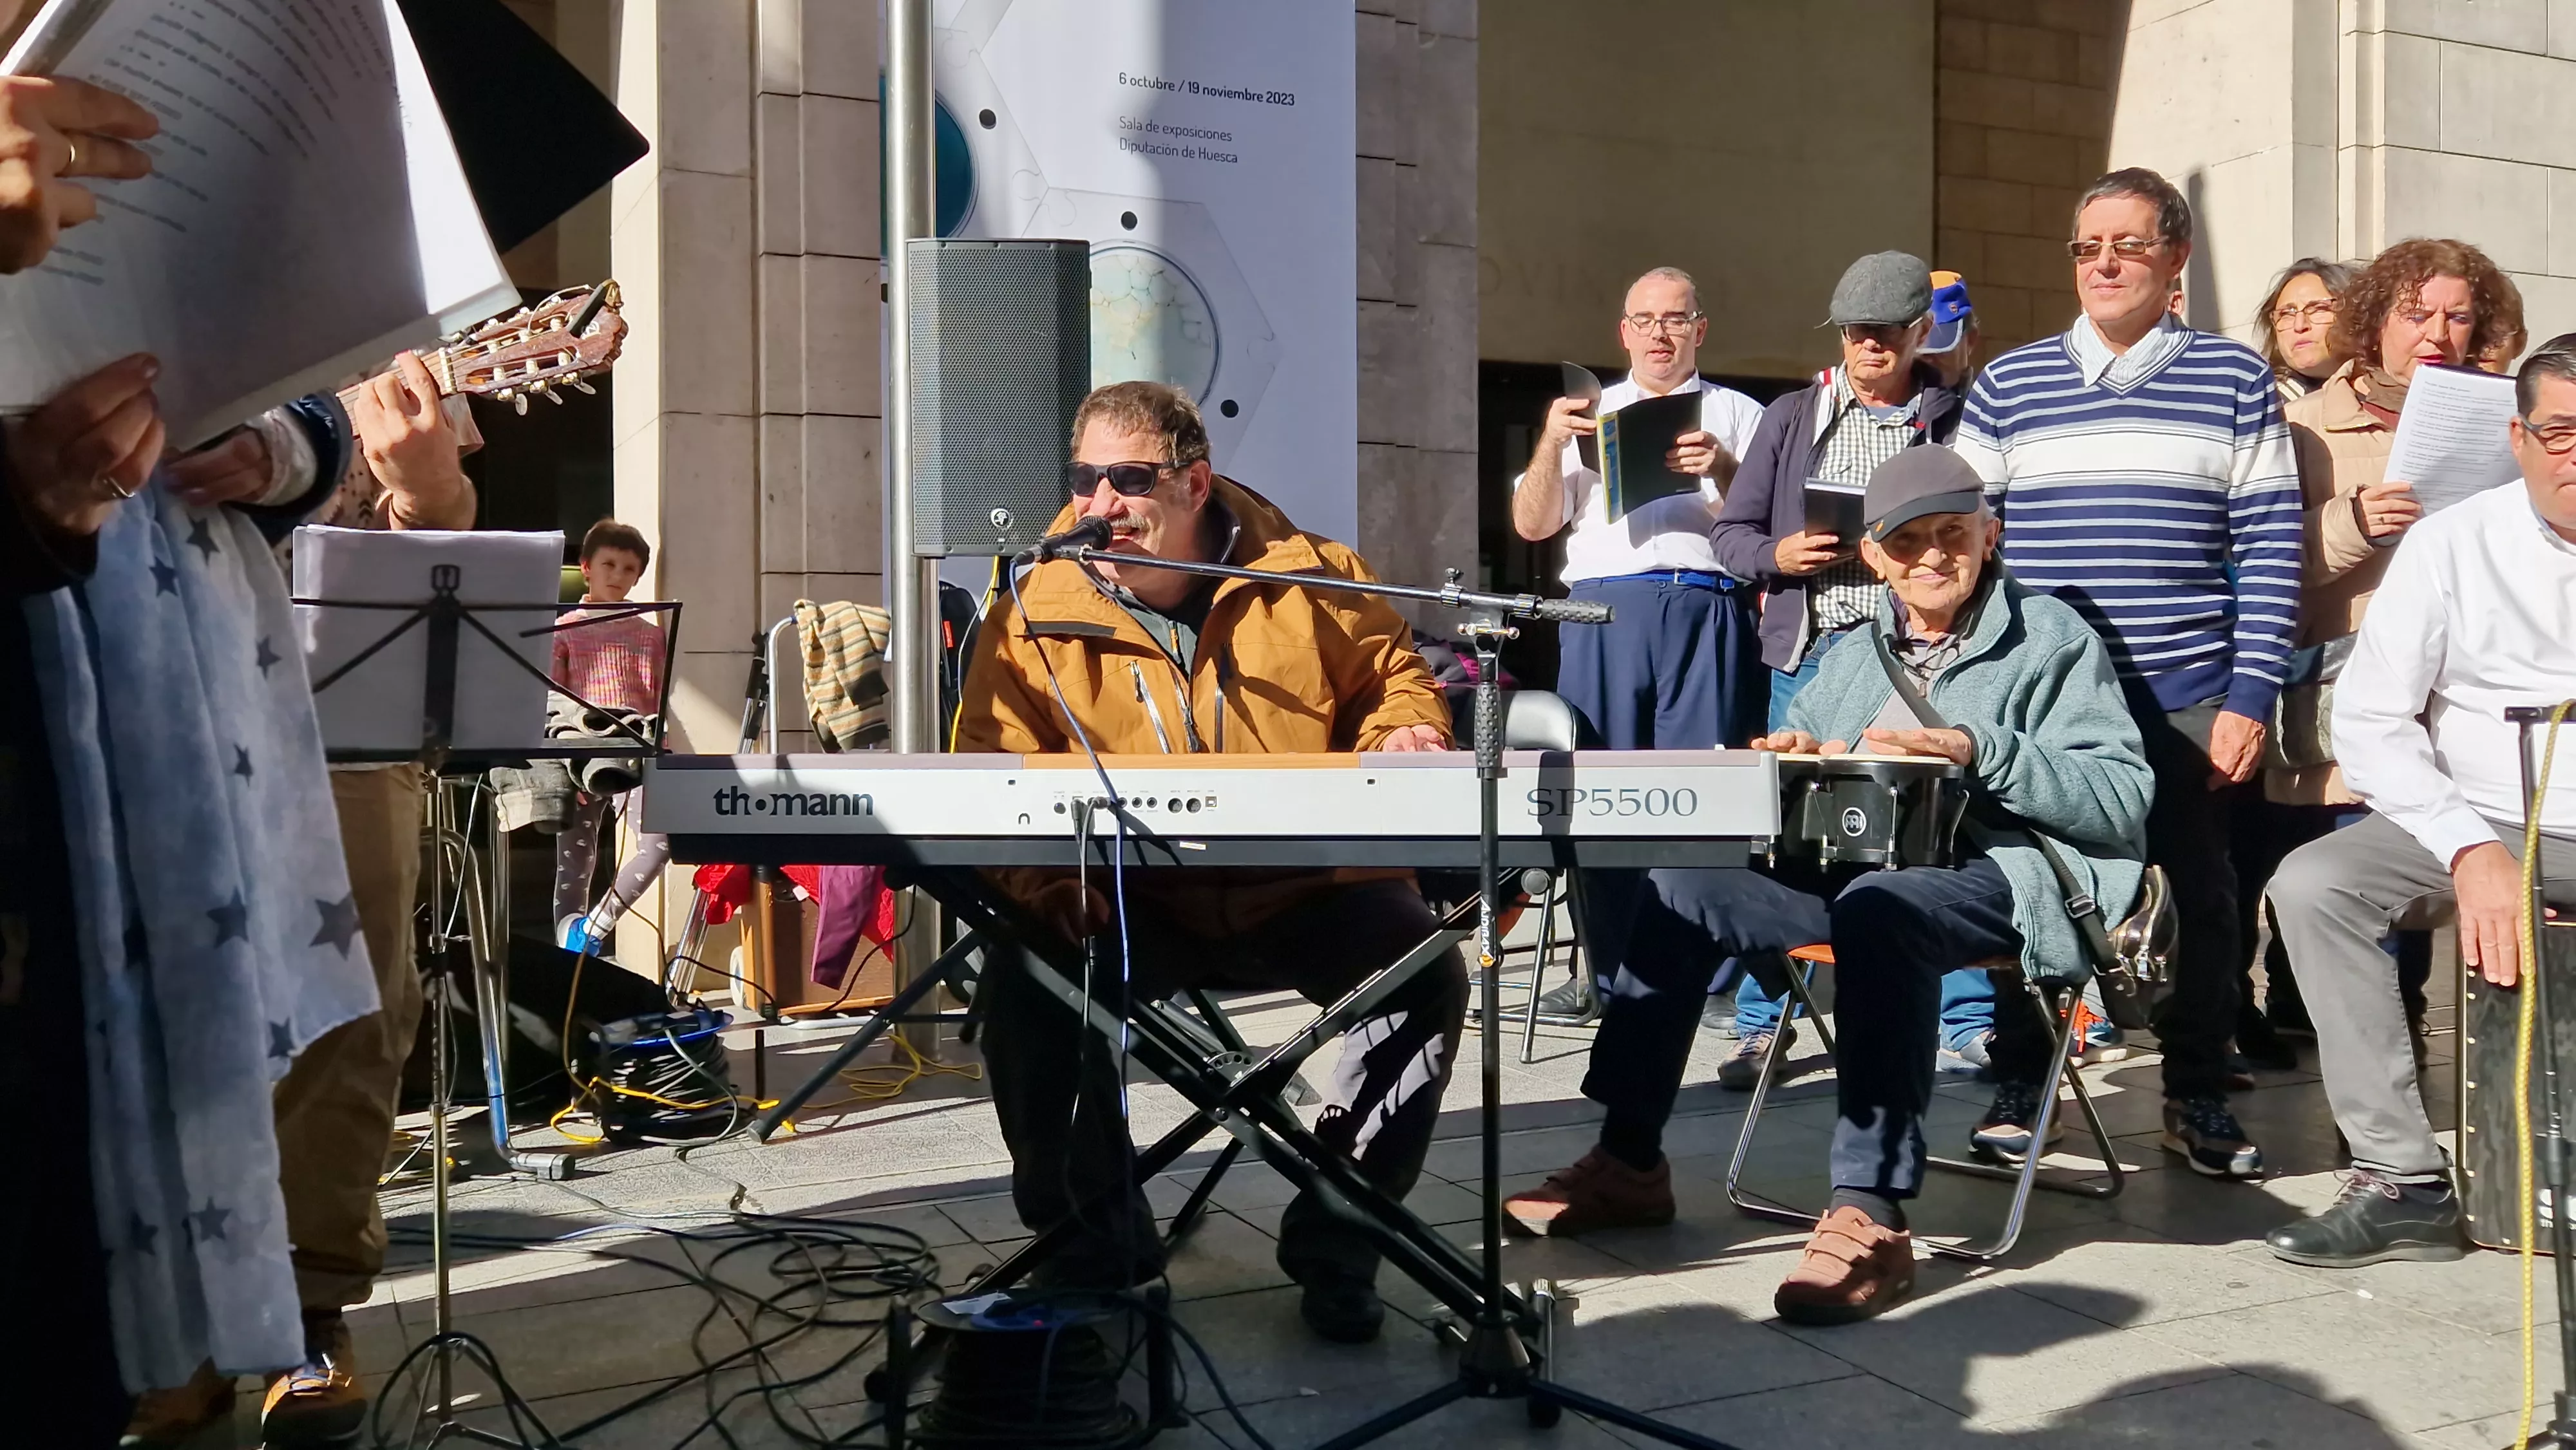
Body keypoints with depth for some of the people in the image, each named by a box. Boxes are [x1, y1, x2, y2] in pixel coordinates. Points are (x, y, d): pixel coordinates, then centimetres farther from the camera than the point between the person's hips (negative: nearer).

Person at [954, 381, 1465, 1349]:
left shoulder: (1308, 578, 4)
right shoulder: (1033, 616, 0)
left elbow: (1393, 674, 19)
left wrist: (1402, 733, -5)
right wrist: (1043, 881, -25)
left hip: (1306, 890, 1)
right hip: (1131, 903, 0)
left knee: (1425, 972, -23)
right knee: (1024, 983, -25)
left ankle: (1333, 1242, -3)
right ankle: (1098, 1233, -1)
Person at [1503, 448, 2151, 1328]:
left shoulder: (2053, 638, 6)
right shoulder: (1854, 658, 24)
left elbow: (2126, 800, -6)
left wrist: (1981, 752, -18)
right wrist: (1793, 763, -3)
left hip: (1998, 871, -6)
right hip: (1854, 860, 6)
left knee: (1877, 908, -38)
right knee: (1687, 883, -12)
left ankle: (1871, 1215, -36)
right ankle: (1629, 1160, -5)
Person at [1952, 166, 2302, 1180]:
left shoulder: (2235, 381, 4)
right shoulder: (2007, 387, 8)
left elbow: (2271, 549, 1)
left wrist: (2250, 696, -7)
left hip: (2188, 698, -1)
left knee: (2203, 893, 6)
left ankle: (2197, 1096, 21)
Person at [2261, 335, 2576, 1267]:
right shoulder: (2453, 544, 2)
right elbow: (2368, 721, -3)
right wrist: (2472, 849, -17)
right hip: (2488, 827, 1)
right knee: (2312, 883, -24)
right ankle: (2404, 1181, -20)